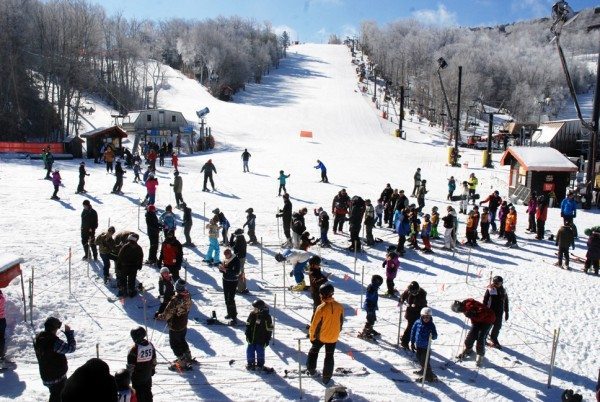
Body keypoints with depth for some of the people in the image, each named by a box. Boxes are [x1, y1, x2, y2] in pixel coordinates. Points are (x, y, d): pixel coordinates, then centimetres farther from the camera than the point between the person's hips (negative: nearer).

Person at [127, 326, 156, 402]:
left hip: (137, 376, -5)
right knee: (147, 391, 21)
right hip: (148, 374, 5)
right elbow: (154, 359, 5)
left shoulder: (134, 349, -25)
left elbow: (130, 365, -17)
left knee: (139, 393, 10)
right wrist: (153, 369, 19)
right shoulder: (150, 345, -7)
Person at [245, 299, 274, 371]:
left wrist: (267, 340, -7)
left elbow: (269, 330, -8)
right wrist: (247, 335, 0)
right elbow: (248, 325, 5)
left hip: (261, 340, -4)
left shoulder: (266, 317, -14)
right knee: (250, 351, 10)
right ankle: (250, 363, 28)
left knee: (260, 352, 6)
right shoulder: (252, 314, -4)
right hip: (251, 338, 4)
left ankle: (260, 365, 24)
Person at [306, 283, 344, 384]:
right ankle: (326, 377, 23)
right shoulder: (339, 306, -11)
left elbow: (315, 324, -18)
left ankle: (311, 369, 35)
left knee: (313, 351, 23)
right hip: (333, 337, 3)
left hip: (321, 336, -3)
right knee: (329, 356, 18)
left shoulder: (321, 308, -25)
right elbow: (341, 322, 3)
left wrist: (312, 336, -3)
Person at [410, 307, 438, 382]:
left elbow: (435, 336, -12)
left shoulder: (431, 325, -13)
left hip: (426, 346, -4)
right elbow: (413, 332, 2)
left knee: (425, 361, -4)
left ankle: (429, 376, 11)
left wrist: (433, 335, -37)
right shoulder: (417, 322, -7)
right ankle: (423, 370, 45)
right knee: (420, 359, 21)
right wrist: (412, 343, 5)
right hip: (418, 345, 4)